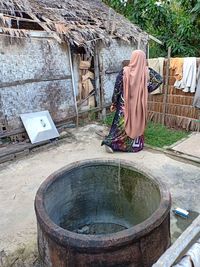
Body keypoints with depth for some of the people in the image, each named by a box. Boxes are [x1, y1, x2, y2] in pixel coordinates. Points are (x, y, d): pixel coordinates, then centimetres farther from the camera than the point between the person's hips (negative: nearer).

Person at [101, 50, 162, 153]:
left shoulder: (125, 71, -10)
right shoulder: (146, 71, -6)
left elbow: (117, 88, -8)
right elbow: (159, 80, 0)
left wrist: (114, 103, 0)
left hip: (125, 103, -1)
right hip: (139, 104, 1)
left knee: (121, 124, 8)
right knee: (137, 123, 15)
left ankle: (110, 143, 5)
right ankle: (136, 145, 24)